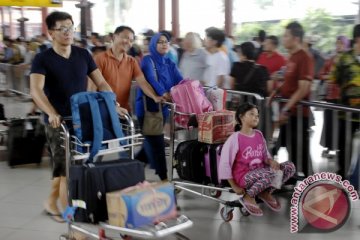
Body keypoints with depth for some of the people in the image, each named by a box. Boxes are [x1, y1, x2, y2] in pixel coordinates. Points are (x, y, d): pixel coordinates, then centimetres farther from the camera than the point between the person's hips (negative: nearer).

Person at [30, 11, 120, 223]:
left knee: (63, 167, 12)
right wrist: (52, 113, -37)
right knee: (67, 169, -4)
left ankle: (52, 202, 32)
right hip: (59, 122, -4)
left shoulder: (83, 55, 6)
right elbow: (36, 90, -21)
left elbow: (101, 83, 6)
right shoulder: (43, 59, -6)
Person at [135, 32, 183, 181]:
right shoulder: (148, 60, -7)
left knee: (152, 140, 16)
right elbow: (151, 79, -25)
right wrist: (163, 93, -42)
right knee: (157, 142, -7)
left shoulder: (169, 63, 11)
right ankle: (163, 177, -5)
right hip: (147, 107, -7)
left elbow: (180, 80, -1)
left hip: (162, 107, 7)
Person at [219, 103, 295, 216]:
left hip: (259, 173, 7)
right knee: (271, 173, -32)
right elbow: (224, 164, -14)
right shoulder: (235, 138, -13)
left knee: (290, 166, -6)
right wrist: (234, 186, -12)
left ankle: (265, 192, 4)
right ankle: (248, 197, -11)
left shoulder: (259, 135, 8)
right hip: (244, 177, -7)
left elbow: (265, 155, 15)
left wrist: (271, 161, -10)